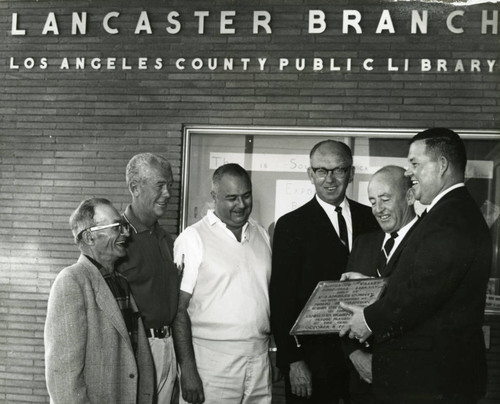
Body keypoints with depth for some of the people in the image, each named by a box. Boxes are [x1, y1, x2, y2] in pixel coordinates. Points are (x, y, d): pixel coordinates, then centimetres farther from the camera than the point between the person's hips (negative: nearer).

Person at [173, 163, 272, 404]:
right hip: (211, 361, -4)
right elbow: (179, 308, -8)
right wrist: (187, 370, -13)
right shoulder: (194, 238, -5)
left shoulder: (262, 235, 13)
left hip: (259, 359, 5)